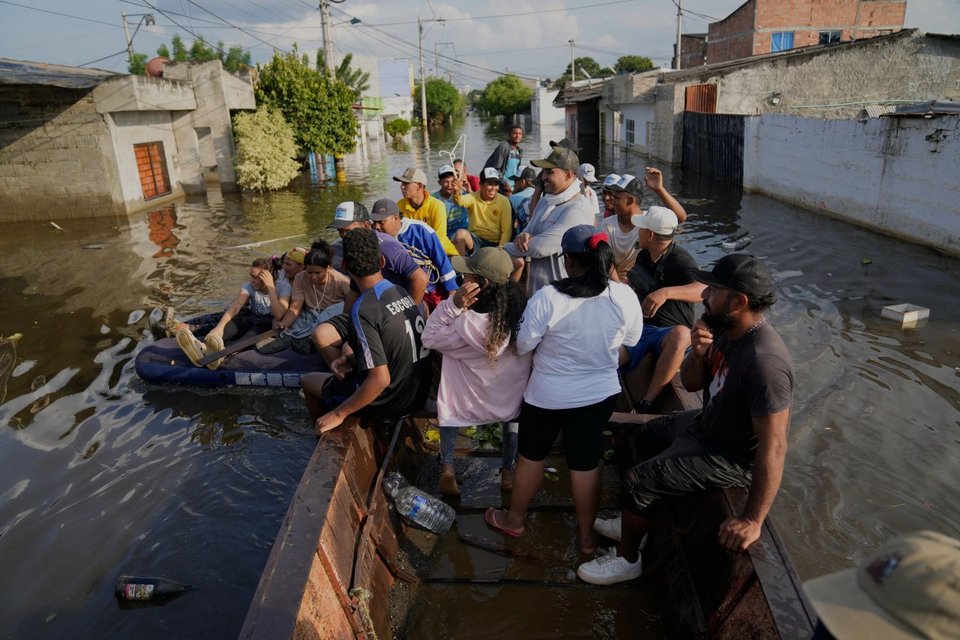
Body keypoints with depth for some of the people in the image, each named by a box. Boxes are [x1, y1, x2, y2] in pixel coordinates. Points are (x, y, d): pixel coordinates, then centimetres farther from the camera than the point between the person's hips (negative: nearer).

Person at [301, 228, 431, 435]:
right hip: (417, 392, 7)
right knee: (347, 346, 30)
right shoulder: (403, 292, -1)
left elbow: (380, 379, -28)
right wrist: (350, 359, 3)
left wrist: (338, 414, -17)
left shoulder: (363, 309, -24)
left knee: (308, 380, 16)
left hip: (388, 401, -7)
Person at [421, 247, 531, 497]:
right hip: (510, 401, 4)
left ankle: (447, 470, 27)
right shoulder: (519, 307, -19)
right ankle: (509, 471, 42)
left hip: (469, 404, -4)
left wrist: (453, 304, -27)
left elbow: (430, 338, -18)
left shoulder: (470, 324, -34)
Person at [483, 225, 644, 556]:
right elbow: (631, 341, 3)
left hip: (548, 395, -2)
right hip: (600, 393, 2)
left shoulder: (547, 297, -24)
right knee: (586, 461, 17)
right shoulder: (624, 296, -15)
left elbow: (523, 346, -13)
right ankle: (586, 534, 34)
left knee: (531, 454, 19)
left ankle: (514, 518, 40)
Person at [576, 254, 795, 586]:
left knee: (638, 480, -10)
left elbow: (773, 447, -35)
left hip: (735, 455, -9)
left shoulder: (765, 363, -37)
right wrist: (698, 353, -23)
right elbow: (691, 383, -1)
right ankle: (634, 520, 41)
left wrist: (752, 520, -31)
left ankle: (626, 559, 17)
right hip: (709, 422, 9)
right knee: (645, 436, 25)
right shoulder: (721, 326, -10)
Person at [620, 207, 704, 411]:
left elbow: (703, 290, -29)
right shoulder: (644, 256, 13)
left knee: (681, 335, -43)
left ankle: (648, 401, -36)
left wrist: (666, 292, -41)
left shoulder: (680, 259, -10)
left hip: (669, 331, -5)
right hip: (639, 328, 5)